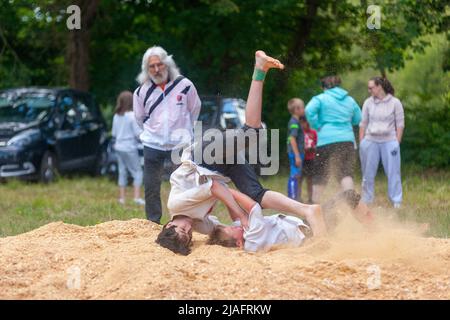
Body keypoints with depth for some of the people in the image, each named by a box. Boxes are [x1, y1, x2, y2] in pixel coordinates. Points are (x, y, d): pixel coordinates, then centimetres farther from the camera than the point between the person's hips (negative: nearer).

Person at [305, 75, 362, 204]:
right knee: (346, 173, 2)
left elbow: (309, 111, -16)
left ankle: (315, 202, 13)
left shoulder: (321, 98, 1)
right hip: (347, 140, 3)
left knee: (320, 174, 10)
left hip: (326, 140, -3)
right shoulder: (350, 100, 14)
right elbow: (358, 119, 21)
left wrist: (317, 126, -5)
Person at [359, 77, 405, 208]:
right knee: (368, 173, 6)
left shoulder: (395, 103, -1)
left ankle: (396, 201, 4)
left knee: (393, 172, -2)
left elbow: (400, 124, 1)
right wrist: (361, 142, 5)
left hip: (389, 141, -3)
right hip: (371, 141, 3)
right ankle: (366, 201, 15)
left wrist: (397, 142, -5)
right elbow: (363, 123, 10)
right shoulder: (368, 103, 6)